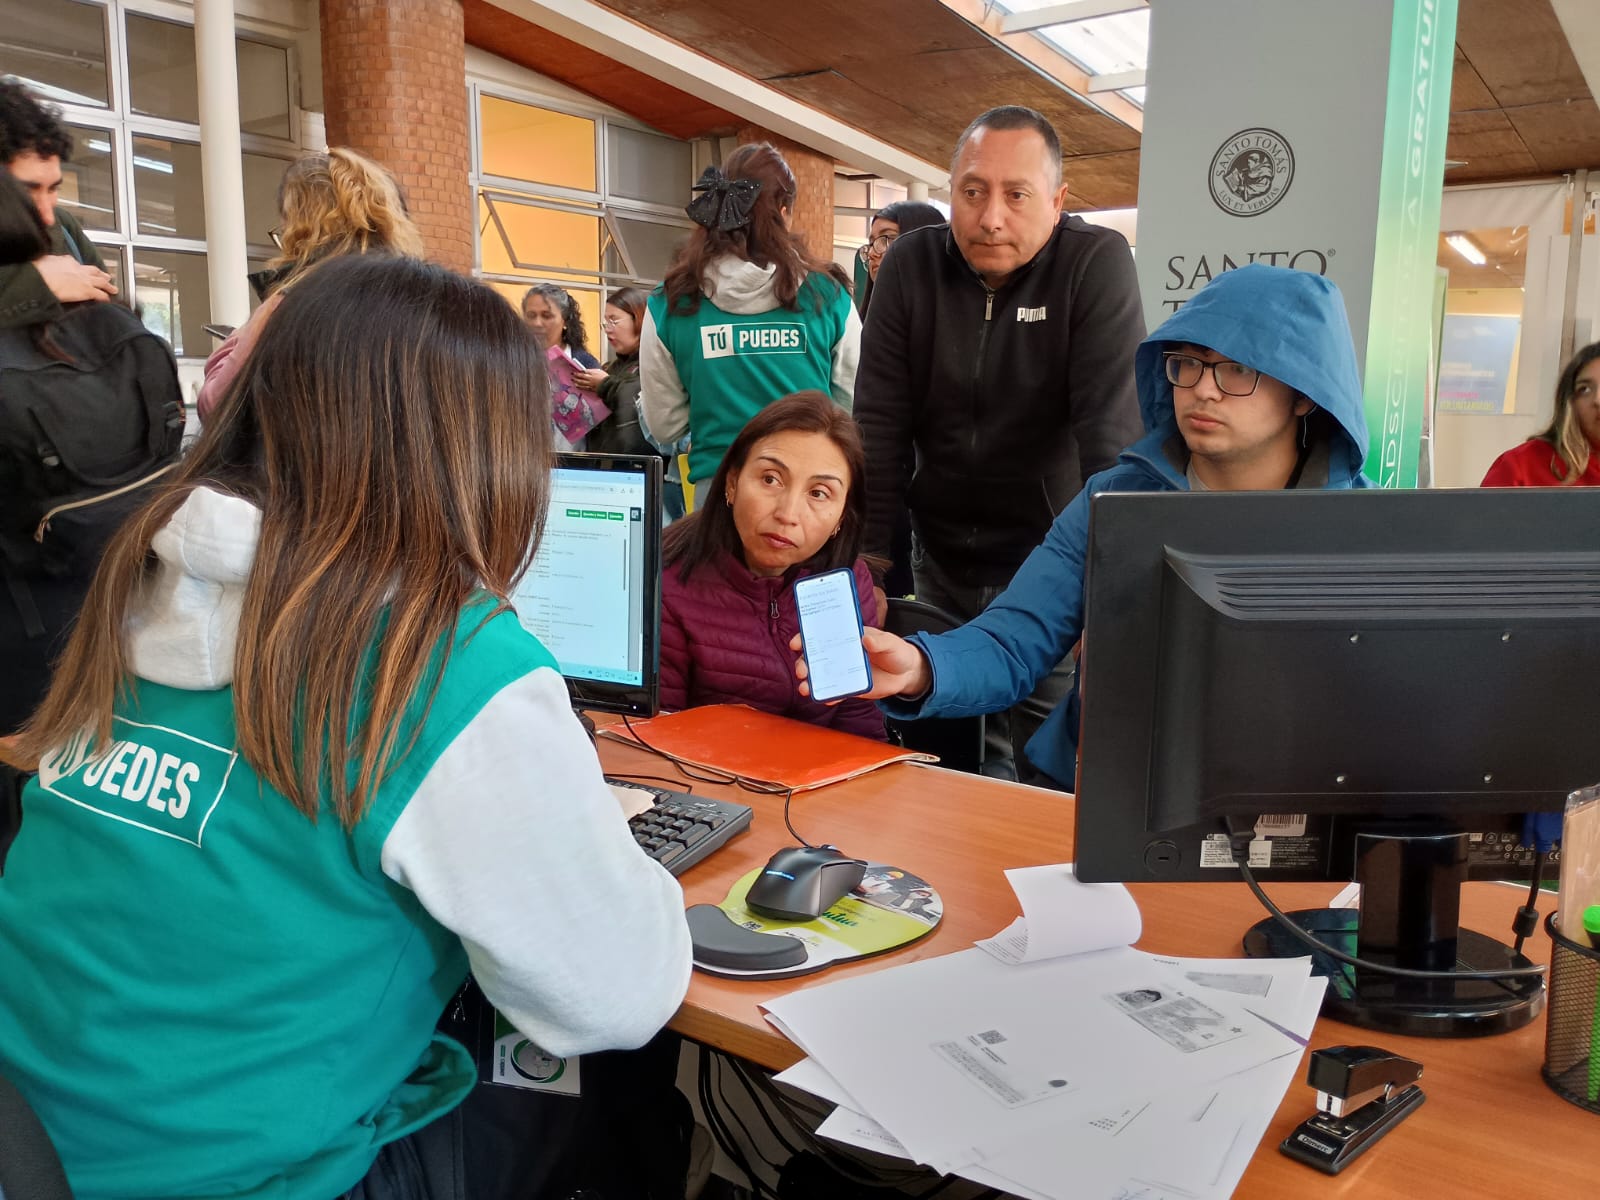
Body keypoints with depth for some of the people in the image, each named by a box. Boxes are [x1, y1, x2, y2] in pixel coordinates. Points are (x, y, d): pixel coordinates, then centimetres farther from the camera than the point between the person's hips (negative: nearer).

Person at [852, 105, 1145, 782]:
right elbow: (879, 424, -4)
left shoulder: (1097, 264, -12)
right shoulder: (911, 266, -3)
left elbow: (1113, 435, -19)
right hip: (941, 562, 3)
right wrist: (867, 558, -9)